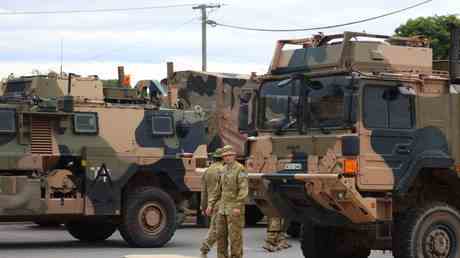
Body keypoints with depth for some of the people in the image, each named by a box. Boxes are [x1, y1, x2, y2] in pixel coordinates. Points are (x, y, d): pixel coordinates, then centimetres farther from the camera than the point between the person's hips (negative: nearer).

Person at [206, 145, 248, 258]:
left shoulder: (240, 169, -10)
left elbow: (244, 189, -18)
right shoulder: (224, 169, 14)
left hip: (235, 208, -8)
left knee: (235, 235, -6)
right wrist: (211, 204, 13)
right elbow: (218, 189, 19)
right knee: (221, 234, 8)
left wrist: (238, 206, -25)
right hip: (223, 207, 8)